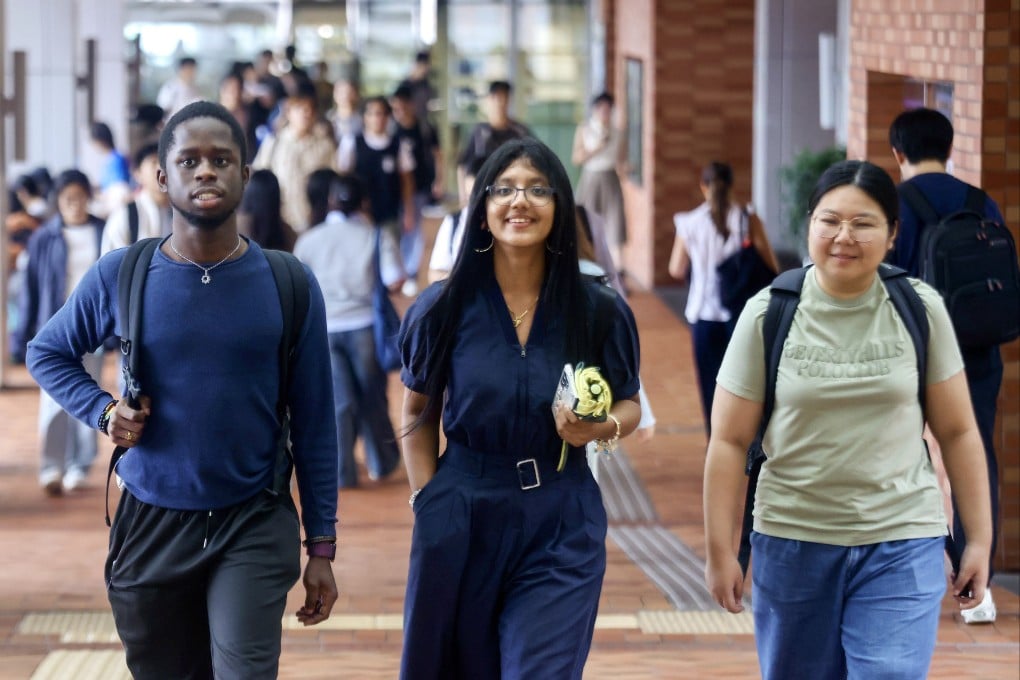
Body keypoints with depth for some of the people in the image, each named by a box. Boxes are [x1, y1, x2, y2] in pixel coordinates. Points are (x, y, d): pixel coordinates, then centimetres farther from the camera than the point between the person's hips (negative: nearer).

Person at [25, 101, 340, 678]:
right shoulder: (120, 276, -4)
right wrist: (101, 409, -5)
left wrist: (321, 545, 0)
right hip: (151, 523, 2)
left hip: (254, 527, -2)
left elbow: (314, 424, 0)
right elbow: (48, 352, 14)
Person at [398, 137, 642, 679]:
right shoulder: (442, 309, -2)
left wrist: (603, 427, -14)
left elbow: (629, 405, 8)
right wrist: (428, 502, -2)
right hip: (462, 519, 1)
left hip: (561, 531, -1)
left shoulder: (599, 311, -2)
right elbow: (417, 415, 7)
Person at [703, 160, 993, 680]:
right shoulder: (768, 314, -4)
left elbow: (957, 432, 4)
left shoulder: (920, 309, -2)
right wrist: (720, 551, -2)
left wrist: (980, 538, 3)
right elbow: (730, 441, -1)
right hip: (793, 540, 1)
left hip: (901, 544, -1)